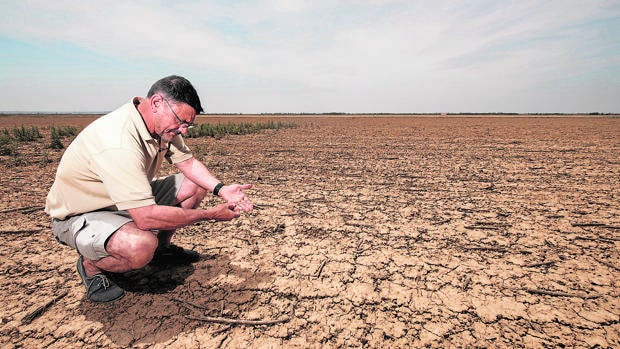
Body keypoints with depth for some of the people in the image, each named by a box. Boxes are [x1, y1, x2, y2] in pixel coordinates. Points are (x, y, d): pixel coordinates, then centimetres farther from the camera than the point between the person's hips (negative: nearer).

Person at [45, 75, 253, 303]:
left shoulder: (162, 124, -9)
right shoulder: (119, 143, -36)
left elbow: (188, 162, 0)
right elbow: (147, 217, -39)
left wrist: (221, 189, -18)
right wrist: (211, 214, -31)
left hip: (129, 200, 9)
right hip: (80, 216, -8)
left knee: (196, 185, -1)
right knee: (141, 247, -38)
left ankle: (161, 247, 18)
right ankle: (90, 266, -2)